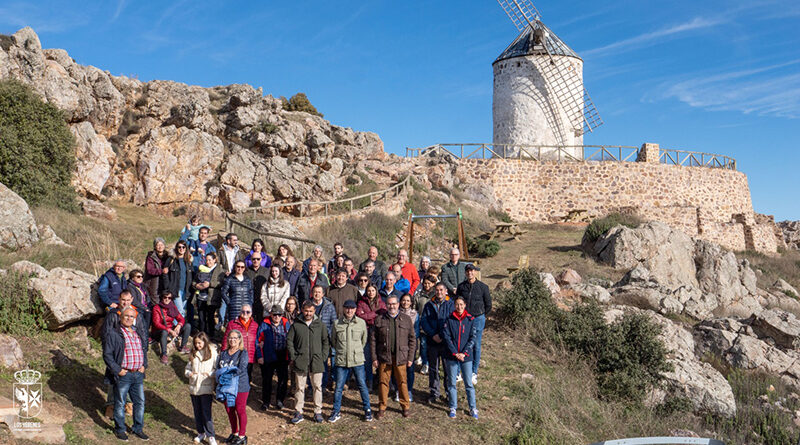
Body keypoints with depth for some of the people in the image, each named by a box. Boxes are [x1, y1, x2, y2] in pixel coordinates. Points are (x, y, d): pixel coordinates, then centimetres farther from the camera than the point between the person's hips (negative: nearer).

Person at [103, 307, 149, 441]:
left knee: (140, 402, 11)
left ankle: (138, 429, 24)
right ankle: (119, 429, 21)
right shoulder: (113, 334, -5)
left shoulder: (140, 335, 15)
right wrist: (117, 370, -14)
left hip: (138, 374, 6)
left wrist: (144, 365, 10)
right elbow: (107, 354, -8)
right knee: (120, 403, 6)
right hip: (123, 375, -6)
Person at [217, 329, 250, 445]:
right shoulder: (223, 353, 8)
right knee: (229, 410, 14)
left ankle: (242, 436, 16)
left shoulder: (243, 353, -9)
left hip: (240, 386, -5)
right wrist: (220, 376, -18)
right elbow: (218, 367, 3)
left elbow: (241, 369, -19)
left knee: (240, 410, 3)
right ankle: (234, 433, 31)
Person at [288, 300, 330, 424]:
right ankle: (298, 413, 12)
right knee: (299, 387, 4)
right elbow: (289, 341, 7)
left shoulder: (320, 325, 5)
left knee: (317, 387, 5)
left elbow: (326, 341, 10)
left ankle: (318, 412, 15)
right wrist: (293, 357, -1)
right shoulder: (296, 325, 4)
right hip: (300, 362, 0)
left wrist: (323, 357, 1)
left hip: (316, 362, 1)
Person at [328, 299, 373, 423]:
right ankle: (336, 411, 21)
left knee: (362, 386, 6)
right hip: (341, 361, 0)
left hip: (358, 361, 0)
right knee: (339, 387, 6)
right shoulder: (337, 324, 0)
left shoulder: (361, 323, -1)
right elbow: (333, 341, 13)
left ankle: (367, 410, 21)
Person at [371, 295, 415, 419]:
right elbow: (373, 340, 6)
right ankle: (382, 407, 17)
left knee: (402, 382, 4)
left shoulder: (406, 319, 6)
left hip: (401, 357, 0)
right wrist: (374, 358, 0)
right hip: (384, 357, 0)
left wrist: (410, 358, 2)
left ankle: (405, 406, 19)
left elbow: (412, 340, 7)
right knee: (383, 382, 4)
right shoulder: (379, 320, 5)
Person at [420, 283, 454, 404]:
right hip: (432, 342, 2)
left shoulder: (450, 304, 1)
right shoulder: (429, 305, 9)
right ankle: (434, 392, 20)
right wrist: (433, 335, -12)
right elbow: (423, 321, 0)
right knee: (433, 368, 9)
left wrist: (442, 335, -14)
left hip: (447, 341, -2)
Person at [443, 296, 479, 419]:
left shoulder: (470, 320, 1)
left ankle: (473, 408, 14)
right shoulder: (449, 319, 0)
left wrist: (464, 353, -11)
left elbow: (472, 338, -2)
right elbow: (447, 337, -4)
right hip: (452, 356, 0)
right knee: (451, 382, 6)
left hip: (466, 356, 0)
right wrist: (455, 353, -12)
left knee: (469, 383, 4)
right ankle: (453, 408, 18)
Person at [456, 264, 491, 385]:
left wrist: (482, 316, 9)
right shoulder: (461, 286, 4)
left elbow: (488, 304, 7)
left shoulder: (483, 287, -1)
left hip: (478, 319, -1)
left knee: (476, 346, 1)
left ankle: (474, 372, 10)